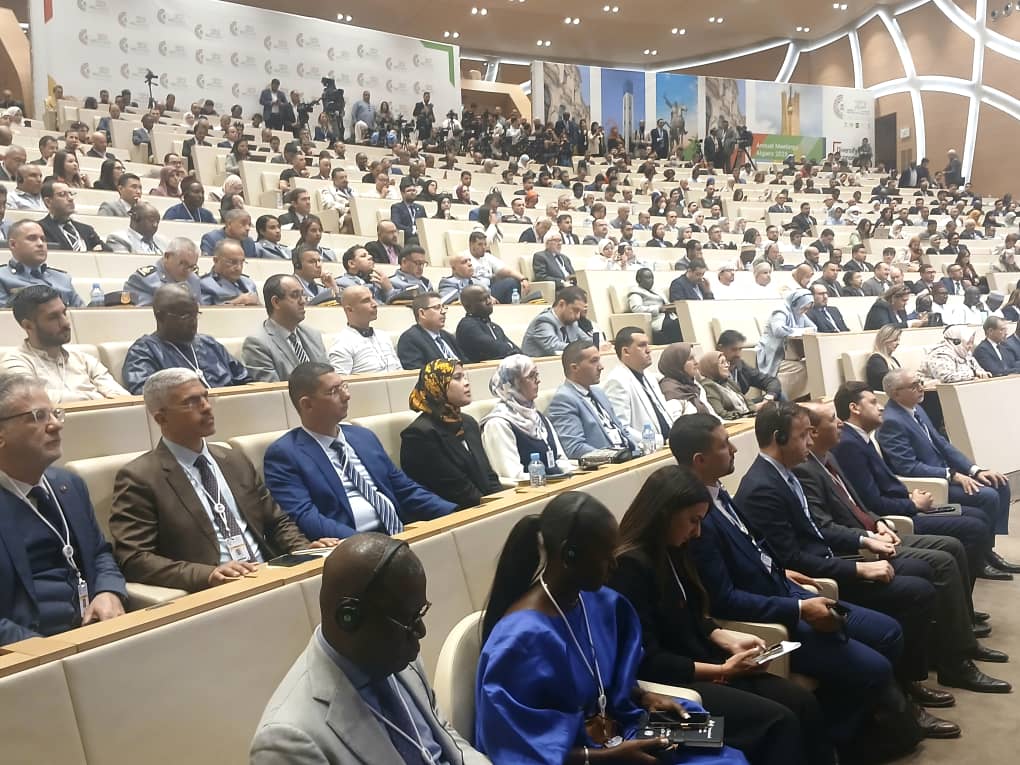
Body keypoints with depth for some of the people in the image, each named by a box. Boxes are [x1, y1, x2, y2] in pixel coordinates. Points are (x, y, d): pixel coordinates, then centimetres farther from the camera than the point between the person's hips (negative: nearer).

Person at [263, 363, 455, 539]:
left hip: (400, 533, 6)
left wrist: (458, 514, 5)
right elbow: (304, 517, -12)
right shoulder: (284, 453, -1)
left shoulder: (364, 436, 17)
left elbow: (406, 490, 18)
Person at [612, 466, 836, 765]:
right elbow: (646, 661, -20)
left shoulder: (670, 551, 8)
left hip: (697, 665, 9)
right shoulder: (630, 567, -20)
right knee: (778, 721, -21)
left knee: (801, 702, -7)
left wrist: (727, 638, 2)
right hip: (666, 684, -9)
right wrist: (721, 670, -15)